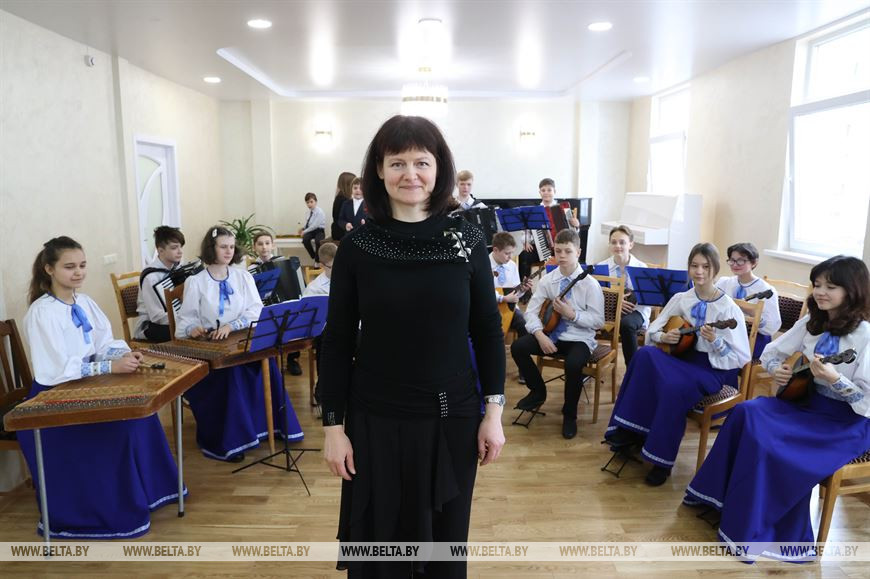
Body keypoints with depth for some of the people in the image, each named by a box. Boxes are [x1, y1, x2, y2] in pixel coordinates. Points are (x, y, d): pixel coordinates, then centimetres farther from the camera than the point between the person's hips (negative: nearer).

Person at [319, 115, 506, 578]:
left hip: (451, 418, 1)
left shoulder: (468, 240, -4)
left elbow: (488, 331, 1)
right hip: (375, 420, 0)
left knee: (446, 538, 17)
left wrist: (493, 411, 0)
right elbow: (336, 342, -2)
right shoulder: (357, 246, -6)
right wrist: (333, 425, -3)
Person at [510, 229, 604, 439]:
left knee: (573, 364, -34)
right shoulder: (547, 280, 0)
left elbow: (598, 321, -8)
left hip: (579, 339, -4)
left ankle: (569, 415, -6)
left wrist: (572, 314, -22)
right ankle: (538, 391, 10)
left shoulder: (590, 283, -9)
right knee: (518, 347, -17)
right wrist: (540, 335, -19)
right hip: (550, 335, 4)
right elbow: (531, 311, -2)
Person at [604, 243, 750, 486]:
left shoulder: (728, 308, -10)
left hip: (714, 368, -5)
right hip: (683, 356, 5)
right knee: (645, 354, -26)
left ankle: (662, 459, -16)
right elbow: (653, 330, 10)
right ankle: (632, 429, -19)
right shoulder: (681, 299, 4)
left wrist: (715, 342, -28)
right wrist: (664, 337, -12)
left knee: (674, 387, -35)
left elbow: (742, 357, -11)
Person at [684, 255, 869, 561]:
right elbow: (772, 351, 10)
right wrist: (776, 369, -10)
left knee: (779, 450, -27)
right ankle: (720, 495, -7)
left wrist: (835, 380, -34)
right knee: (747, 413, -18)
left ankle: (760, 531, -9)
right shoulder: (812, 323, 2)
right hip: (807, 401, 7)